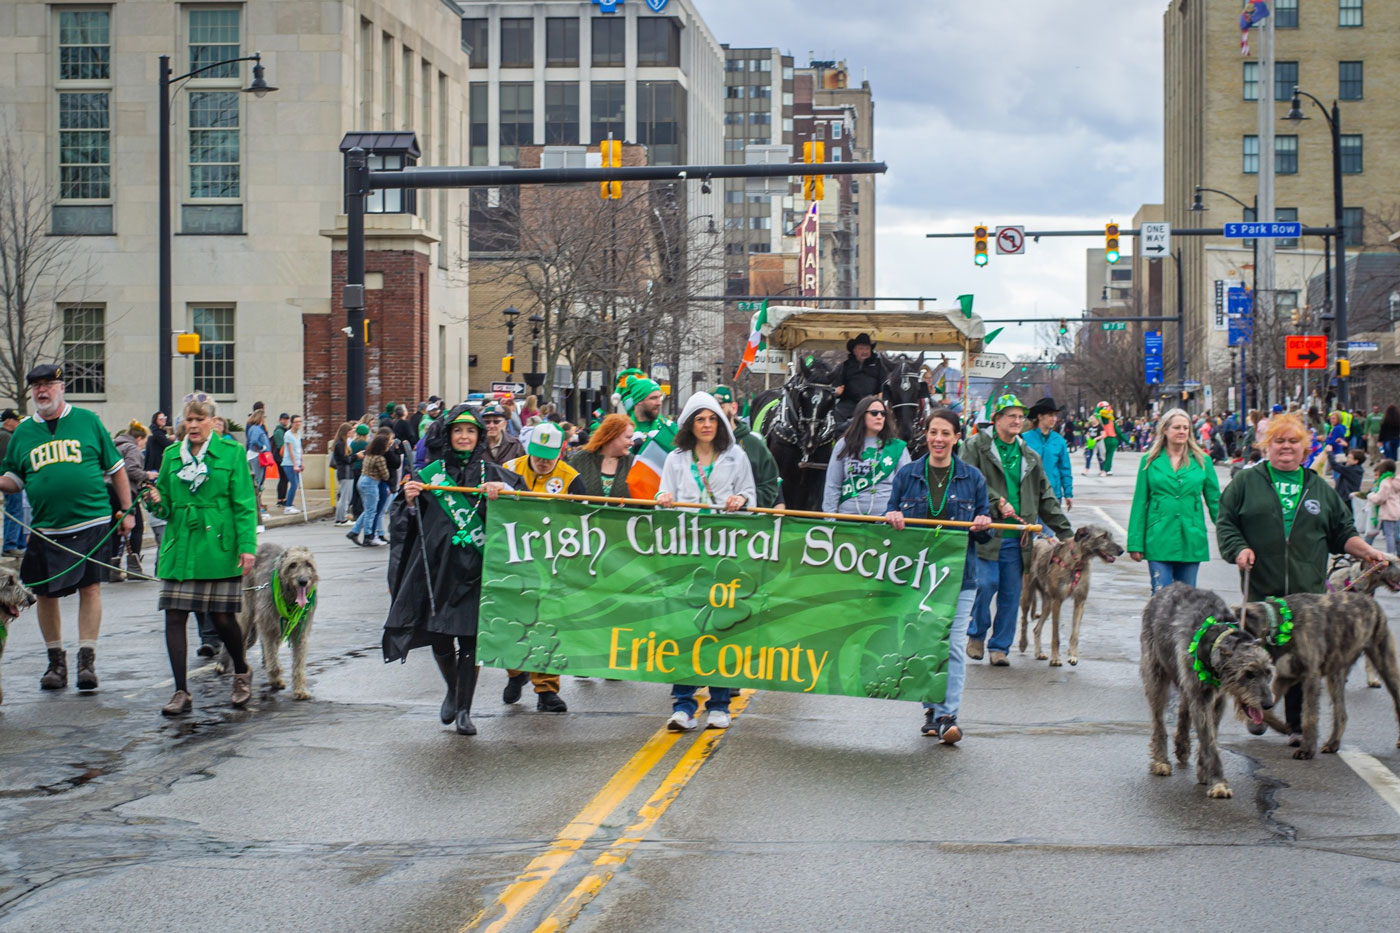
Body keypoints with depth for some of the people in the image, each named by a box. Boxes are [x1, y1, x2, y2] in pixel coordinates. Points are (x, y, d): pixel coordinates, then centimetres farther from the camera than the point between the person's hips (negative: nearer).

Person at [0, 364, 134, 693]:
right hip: (45, 527, 3)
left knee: (90, 588, -7)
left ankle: (87, 659, -2)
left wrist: (127, 511, 7)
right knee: (44, 593, 5)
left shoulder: (87, 420, 4)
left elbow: (116, 468, 9)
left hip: (90, 521, -3)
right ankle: (56, 661, 18)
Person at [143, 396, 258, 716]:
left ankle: (242, 672, 27)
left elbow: (245, 504, -1)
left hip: (218, 547, -3)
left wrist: (247, 546, -9)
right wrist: (157, 501, -7)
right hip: (179, 547, 4)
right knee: (174, 616, -4)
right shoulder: (172, 455, 11)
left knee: (222, 616, -1)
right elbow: (167, 507, 16)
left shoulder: (232, 453, 1)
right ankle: (181, 693, 1)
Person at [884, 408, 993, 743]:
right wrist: (892, 517, -12)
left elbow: (984, 533, 11)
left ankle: (948, 717, -11)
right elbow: (890, 515, 11)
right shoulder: (907, 474, 7)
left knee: (953, 646, -9)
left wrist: (984, 526, -13)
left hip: (958, 574, -1)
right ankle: (931, 709, 20)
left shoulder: (972, 477, 6)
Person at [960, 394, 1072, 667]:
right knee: (985, 584, -14)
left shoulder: (1029, 457, 18)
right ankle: (976, 634, 9)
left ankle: (999, 647, 15)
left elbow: (1045, 496, 22)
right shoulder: (977, 446, 2)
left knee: (1011, 593, 4)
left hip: (1016, 538, 5)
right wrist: (997, 501, -20)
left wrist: (1064, 532, 17)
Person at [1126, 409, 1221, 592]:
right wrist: (1135, 543, 0)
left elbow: (1214, 500, 8)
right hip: (1159, 539, -1)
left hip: (1191, 540, 1)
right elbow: (1140, 503, 5)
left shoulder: (1202, 461, 7)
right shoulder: (1150, 461, 4)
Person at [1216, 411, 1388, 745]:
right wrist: (1239, 549, -11)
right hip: (1261, 589, -1)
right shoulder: (1246, 483, 10)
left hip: (1308, 592, 1)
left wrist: (1367, 552, 5)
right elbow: (1225, 523, 6)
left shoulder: (1320, 489, 18)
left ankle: (1298, 725, 5)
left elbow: (1342, 533, 20)